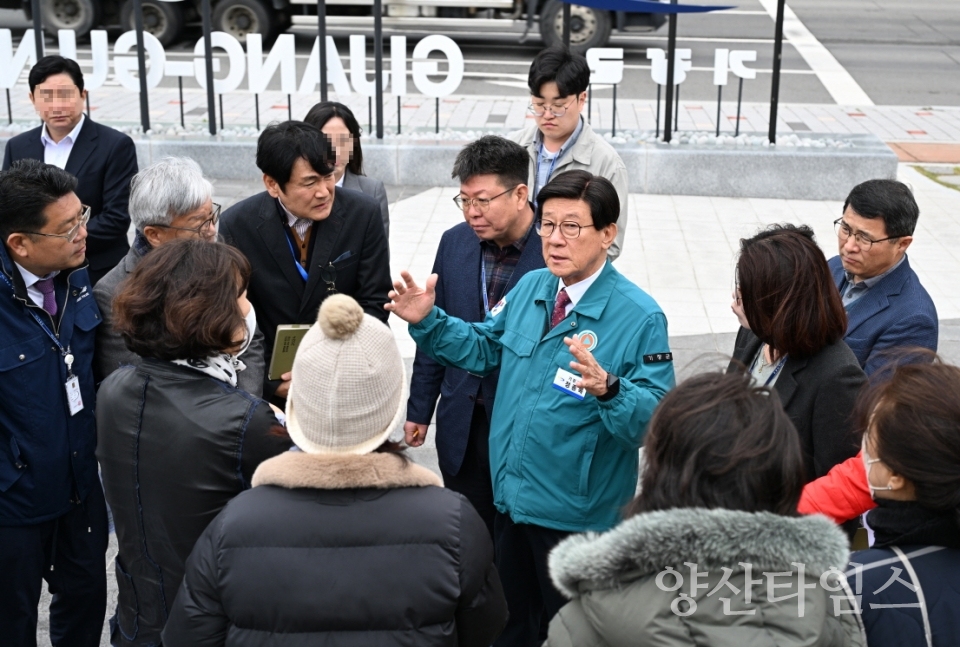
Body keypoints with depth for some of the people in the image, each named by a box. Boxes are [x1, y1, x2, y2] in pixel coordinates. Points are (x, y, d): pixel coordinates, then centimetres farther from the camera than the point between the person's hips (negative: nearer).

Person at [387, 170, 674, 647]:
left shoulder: (639, 317, -19)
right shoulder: (530, 288, 1)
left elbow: (654, 418, -24)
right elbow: (484, 349, 14)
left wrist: (607, 388, -42)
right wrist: (428, 320, -1)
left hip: (576, 515, -6)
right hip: (511, 496, 6)